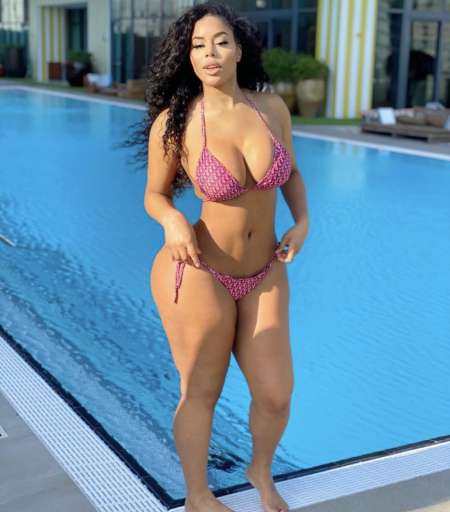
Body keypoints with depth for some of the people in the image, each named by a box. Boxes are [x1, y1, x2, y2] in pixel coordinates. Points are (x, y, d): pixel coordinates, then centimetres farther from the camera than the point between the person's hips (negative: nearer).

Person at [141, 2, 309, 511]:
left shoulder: (272, 108, -3)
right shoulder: (174, 121, -14)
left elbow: (291, 173, 14)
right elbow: (155, 194, -1)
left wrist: (302, 221, -2)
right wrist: (172, 221, -23)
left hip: (264, 276, 4)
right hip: (199, 275, -4)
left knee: (276, 394, 11)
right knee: (201, 394, 12)